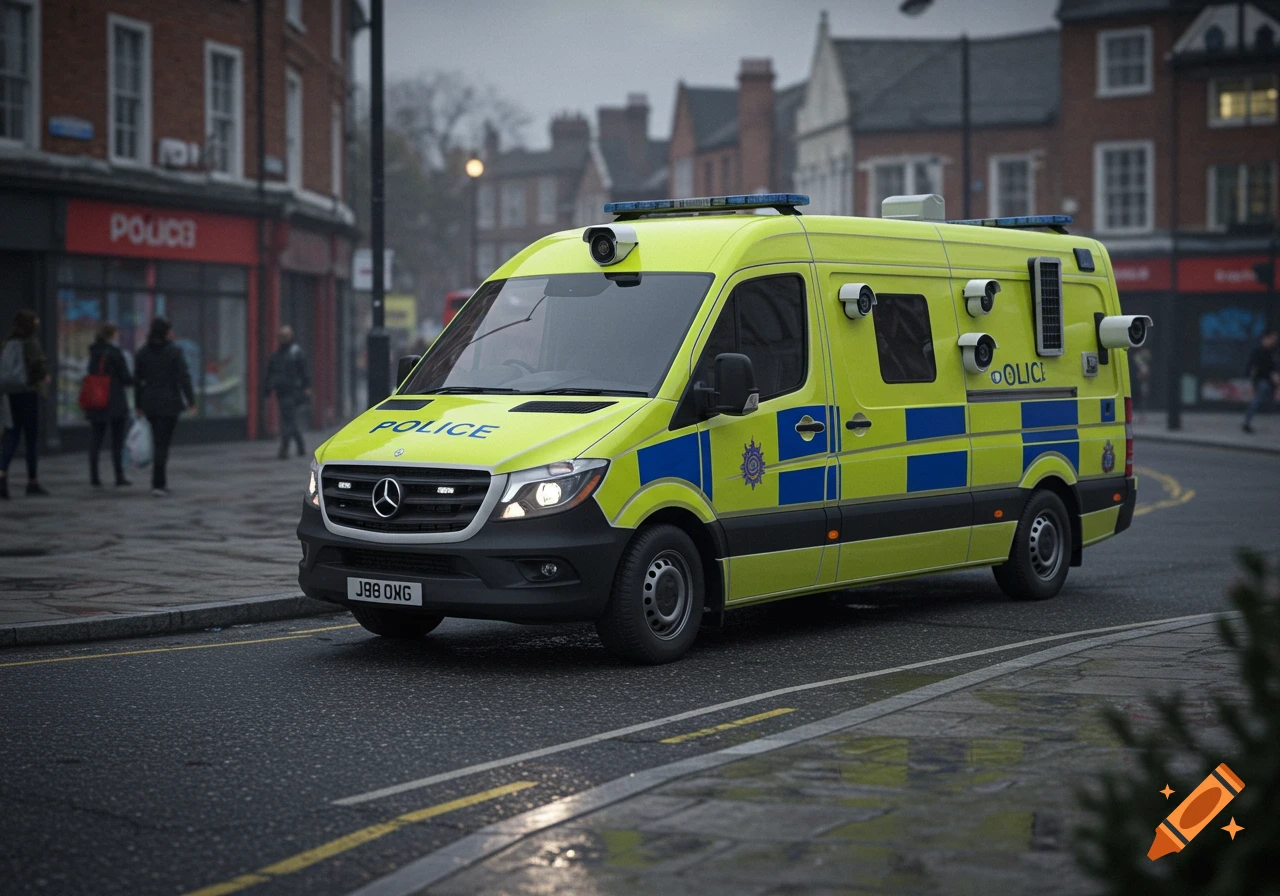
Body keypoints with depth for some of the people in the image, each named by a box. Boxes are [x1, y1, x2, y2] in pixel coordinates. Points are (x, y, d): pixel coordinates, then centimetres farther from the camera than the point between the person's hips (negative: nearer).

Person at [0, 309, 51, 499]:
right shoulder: (31, 343, -10)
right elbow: (38, 364, -21)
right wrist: (43, 377, -2)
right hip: (28, 392, -5)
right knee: (32, 437, 4)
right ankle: (32, 481, 9)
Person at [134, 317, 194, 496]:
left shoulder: (142, 352, 3)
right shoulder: (175, 352, -9)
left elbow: (137, 380, 6)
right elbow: (184, 377, -14)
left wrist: (138, 405, 12)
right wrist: (190, 401, -10)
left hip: (149, 402, 4)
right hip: (170, 402, -4)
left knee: (160, 440, 19)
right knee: (163, 443, -2)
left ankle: (161, 481, 19)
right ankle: (158, 484, -8)